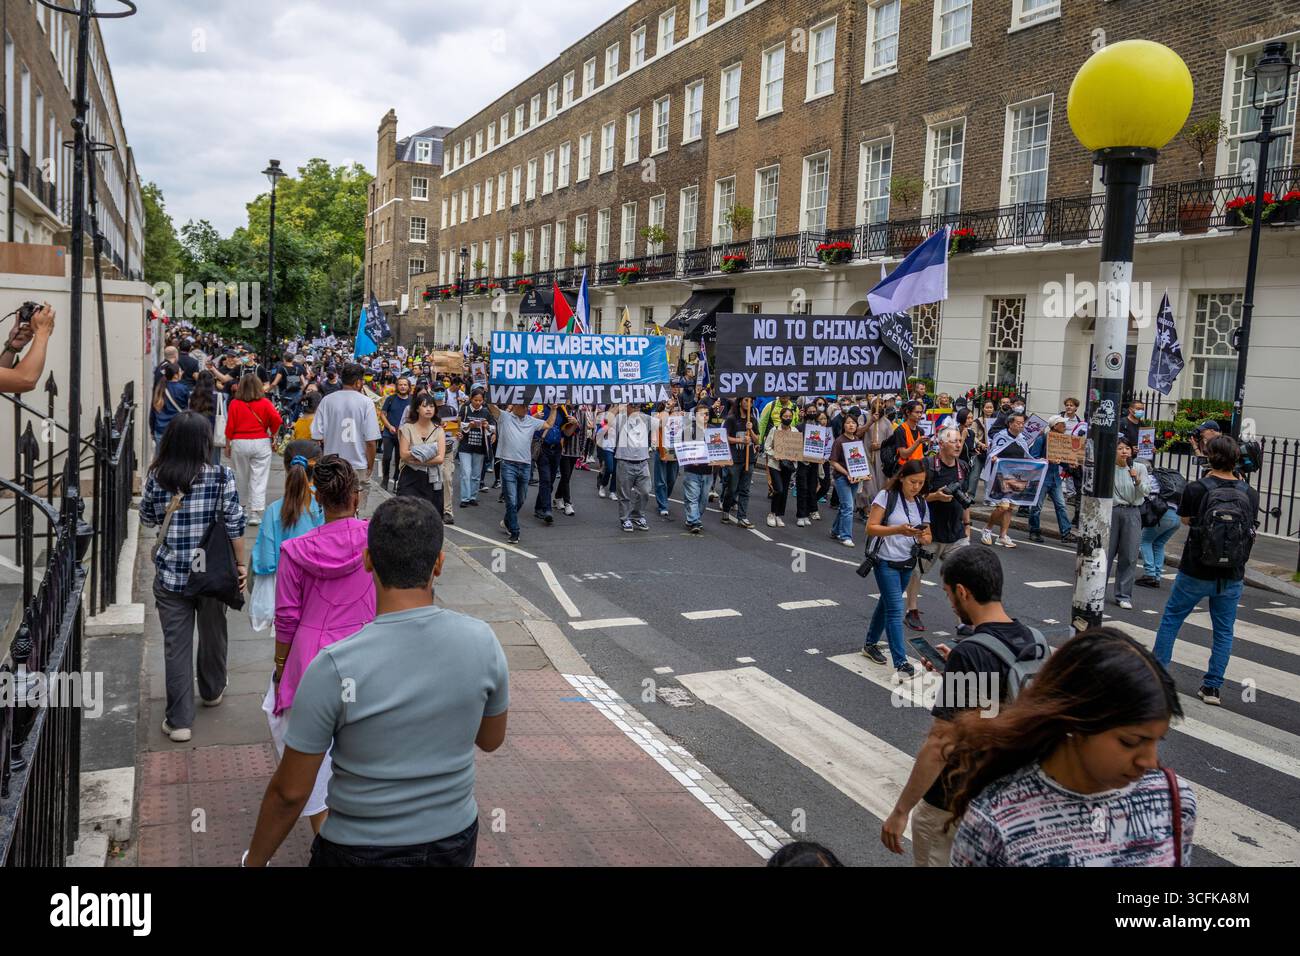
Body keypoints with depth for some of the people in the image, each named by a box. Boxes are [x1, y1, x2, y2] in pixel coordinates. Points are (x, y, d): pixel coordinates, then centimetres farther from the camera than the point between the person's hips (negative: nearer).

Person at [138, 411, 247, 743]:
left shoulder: (157, 477, -6)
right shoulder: (222, 476, -12)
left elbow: (147, 519, 8)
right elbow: (234, 524, -10)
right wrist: (241, 564, -1)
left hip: (171, 576, 0)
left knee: (176, 645, 7)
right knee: (213, 634, 21)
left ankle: (179, 721, 10)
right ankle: (212, 691, 44)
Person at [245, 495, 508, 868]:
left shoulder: (334, 667, -24)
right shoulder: (482, 641, -16)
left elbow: (290, 792, -14)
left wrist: (254, 860, 2)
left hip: (361, 850, -3)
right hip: (456, 841, 3)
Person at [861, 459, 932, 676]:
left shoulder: (922, 504, 5)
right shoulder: (887, 496, -12)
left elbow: (927, 537, 8)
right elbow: (870, 528, -16)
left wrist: (923, 538, -17)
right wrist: (898, 530, -30)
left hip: (908, 563, 6)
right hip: (886, 562, -6)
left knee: (887, 603, 18)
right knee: (895, 609, -9)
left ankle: (870, 644, 35)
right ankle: (900, 662, -9)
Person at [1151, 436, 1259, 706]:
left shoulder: (1196, 488, -14)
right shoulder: (1250, 494, -5)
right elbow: (1250, 528, 10)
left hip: (1195, 573, -2)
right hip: (1232, 576, 2)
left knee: (1170, 620, 15)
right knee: (1224, 631, 14)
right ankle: (1212, 687, 15)